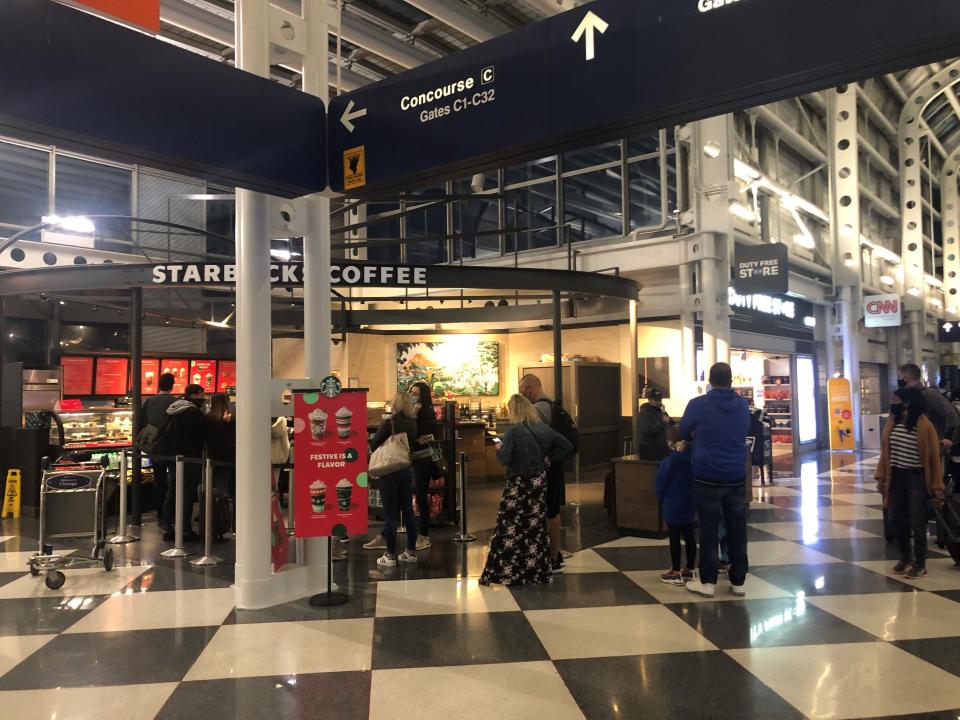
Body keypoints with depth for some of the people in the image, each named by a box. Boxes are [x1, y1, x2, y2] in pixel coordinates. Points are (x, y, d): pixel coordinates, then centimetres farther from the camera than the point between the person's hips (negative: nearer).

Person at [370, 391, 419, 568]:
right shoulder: (413, 423, 1)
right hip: (407, 469, 5)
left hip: (389, 471, -5)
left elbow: (373, 446, -9)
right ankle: (411, 551, 20)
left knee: (390, 513, 1)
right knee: (408, 511, 12)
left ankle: (390, 556, 5)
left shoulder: (388, 423, -14)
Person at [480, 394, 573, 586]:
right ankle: (539, 572, 21)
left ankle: (501, 574, 4)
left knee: (508, 528, 1)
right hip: (539, 481, 6)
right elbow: (567, 445, 10)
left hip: (518, 484, -6)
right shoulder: (544, 428, 4)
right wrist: (549, 458, 10)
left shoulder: (513, 430, -16)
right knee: (537, 525, 14)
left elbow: (504, 459, -20)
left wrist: (499, 448, 0)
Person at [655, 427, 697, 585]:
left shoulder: (670, 461, -18)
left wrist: (661, 499, 8)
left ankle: (676, 573, 7)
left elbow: (660, 482, -9)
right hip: (690, 503, 6)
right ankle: (690, 570, 22)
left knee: (674, 538, 1)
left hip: (673, 505, -6)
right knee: (689, 536, 13)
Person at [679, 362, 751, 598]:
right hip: (736, 476, 3)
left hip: (707, 477, -3)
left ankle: (707, 581, 8)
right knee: (737, 529, 9)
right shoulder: (743, 404, 3)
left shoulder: (698, 404, -8)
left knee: (709, 530, 3)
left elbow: (684, 433, 7)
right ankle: (738, 581, 16)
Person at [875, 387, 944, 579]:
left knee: (916, 522, 0)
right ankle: (905, 558, 29)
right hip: (896, 477, 5)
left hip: (916, 478, -5)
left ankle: (920, 565, 14)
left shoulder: (924, 425, -11)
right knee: (897, 520, 11)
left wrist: (937, 486, -9)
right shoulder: (892, 423, 5)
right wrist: (881, 477, 6)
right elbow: (885, 451, 9)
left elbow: (934, 456, -9)